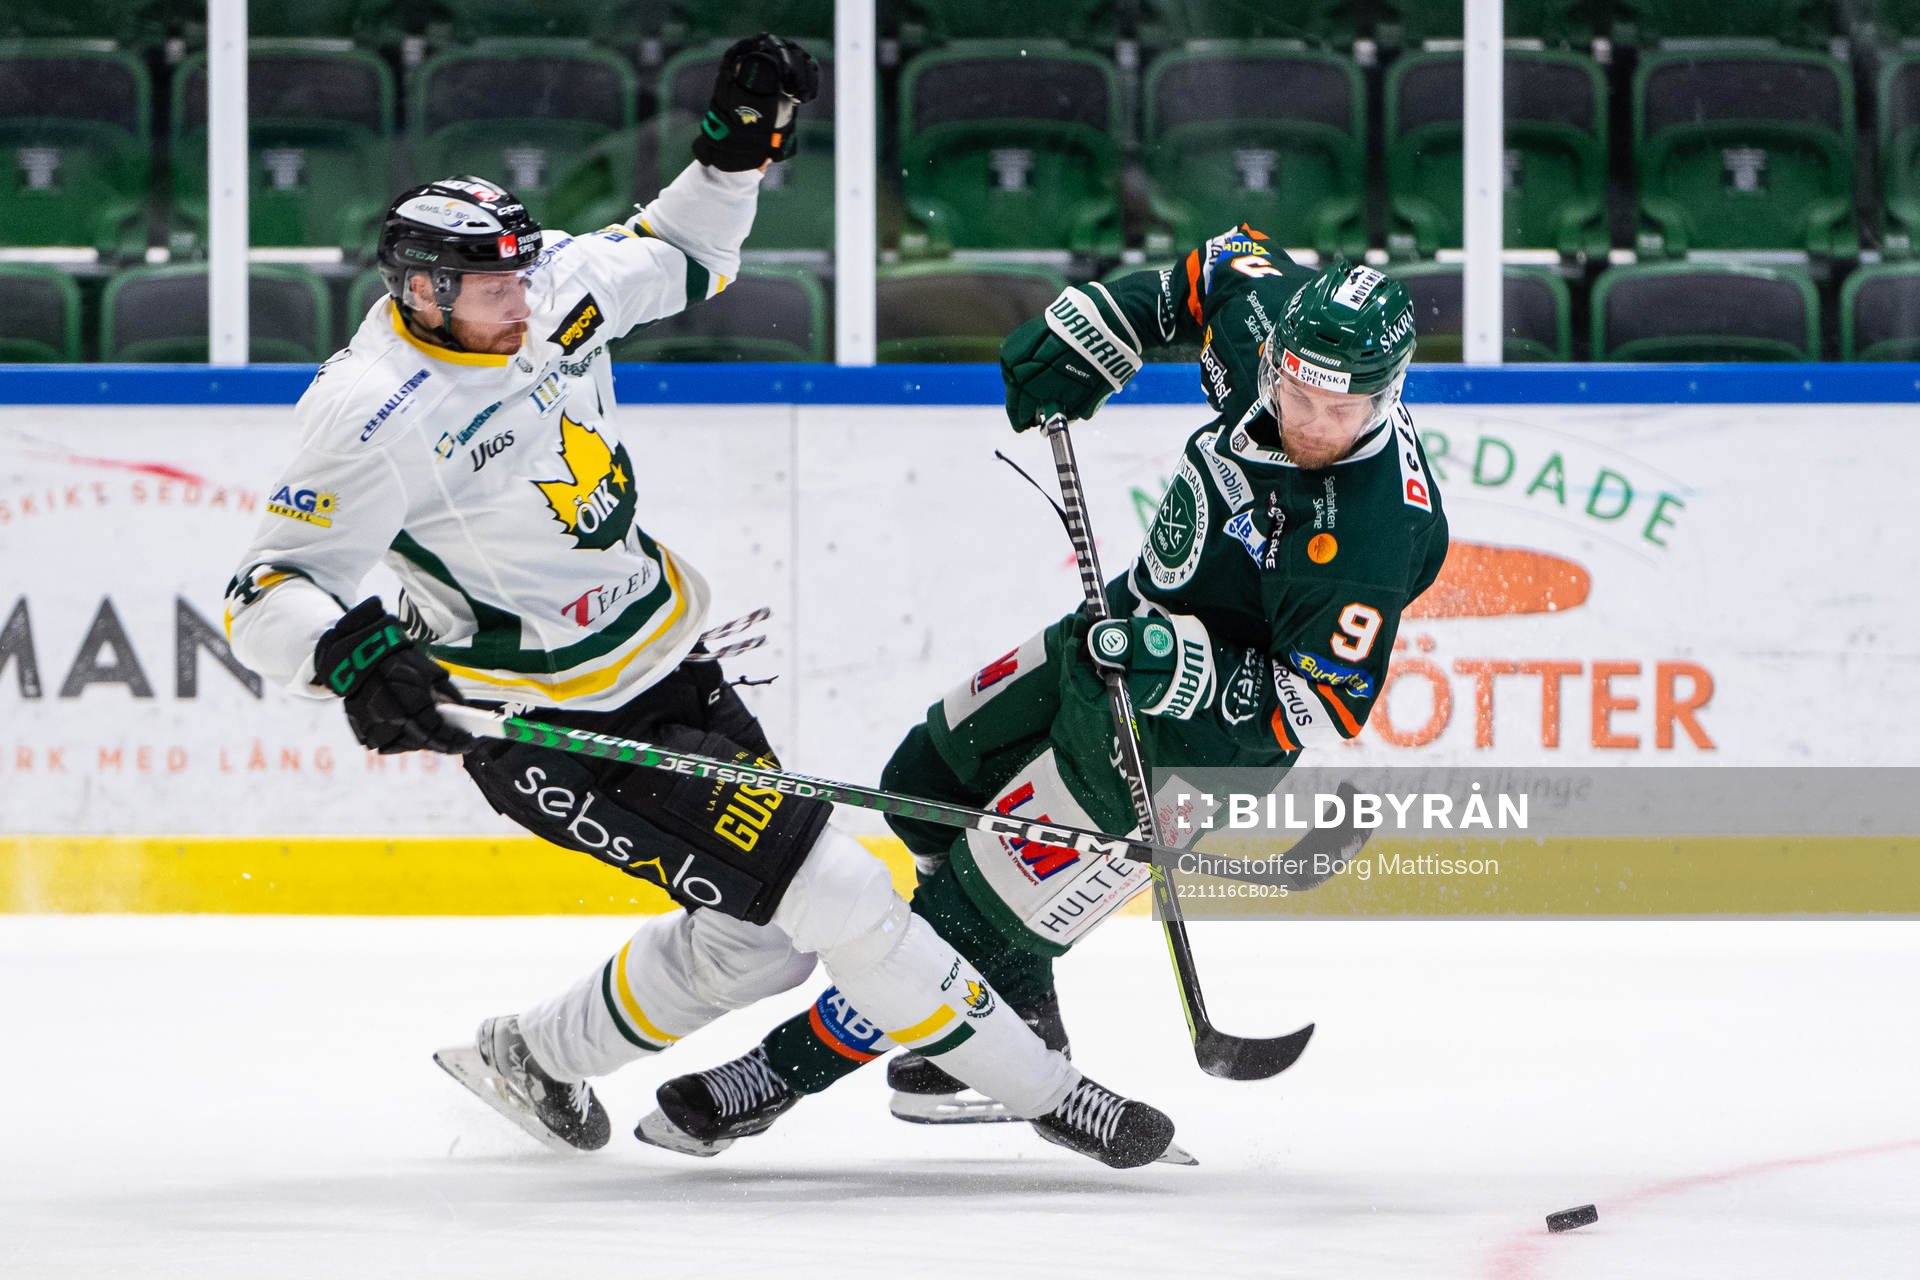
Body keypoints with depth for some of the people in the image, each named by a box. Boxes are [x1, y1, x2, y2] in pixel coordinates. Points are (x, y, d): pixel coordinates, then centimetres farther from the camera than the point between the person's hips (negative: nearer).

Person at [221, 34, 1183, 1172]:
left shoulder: (556, 289, -4)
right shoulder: (377, 420, -23)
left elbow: (685, 261, 16)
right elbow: (264, 595, -22)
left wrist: (739, 149, 0)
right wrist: (354, 658, -41)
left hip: (662, 664, 8)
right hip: (547, 730, -8)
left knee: (761, 939, 13)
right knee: (829, 892, -13)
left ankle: (534, 1058, 31)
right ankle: (1041, 1087, -3)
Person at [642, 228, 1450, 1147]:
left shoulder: (1368, 534, -36)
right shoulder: (1263, 313, -17)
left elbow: (1324, 710, -31)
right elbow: (1226, 265, 7)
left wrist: (1188, 669, -42)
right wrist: (1093, 329, -3)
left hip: (1198, 734, -9)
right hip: (1130, 630, 9)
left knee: (982, 898, -5)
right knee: (929, 784, 23)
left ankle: (798, 1064, 13)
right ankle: (1022, 1025, 38)